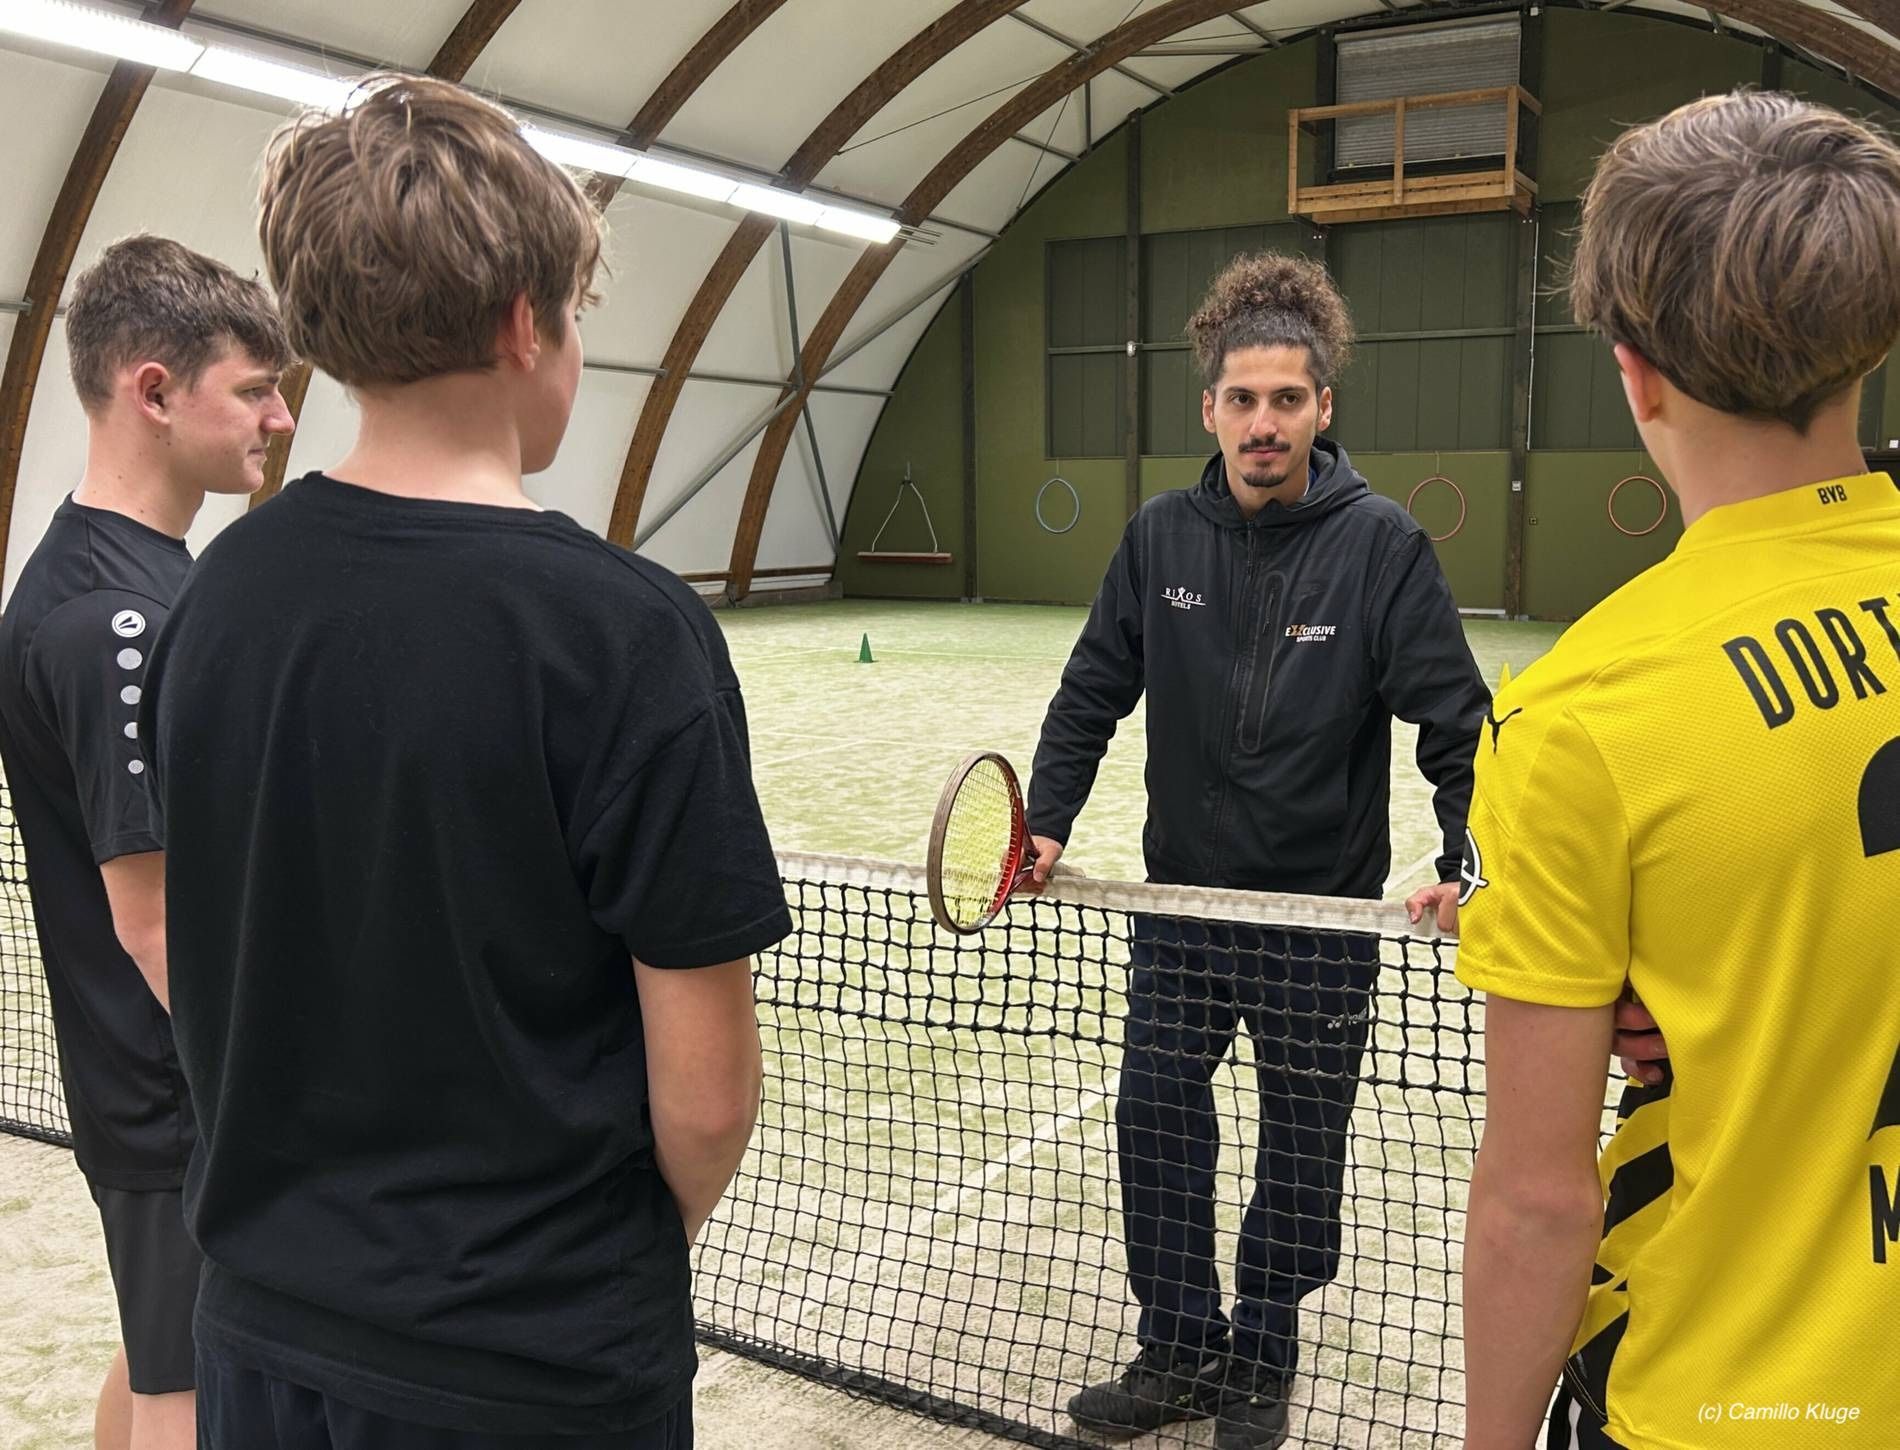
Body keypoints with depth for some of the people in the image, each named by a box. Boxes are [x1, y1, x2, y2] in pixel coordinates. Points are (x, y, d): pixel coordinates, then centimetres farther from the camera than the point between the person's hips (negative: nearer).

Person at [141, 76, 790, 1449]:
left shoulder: (214, 595, -6)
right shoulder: (626, 633, -23)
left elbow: (220, 972, 6)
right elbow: (703, 1094, -19)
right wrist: (662, 1230, 2)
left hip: (260, 1330, 5)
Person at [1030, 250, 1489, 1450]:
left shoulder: (1382, 544, -11)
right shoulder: (1162, 537, -1)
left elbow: (1456, 721, -11)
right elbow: (1094, 692, 5)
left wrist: (1466, 864, -22)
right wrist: (1048, 820, -4)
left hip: (1324, 913, -2)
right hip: (1182, 900, 3)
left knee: (1301, 1146, 12)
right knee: (1155, 1117, 7)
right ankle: (1179, 1353, 27)